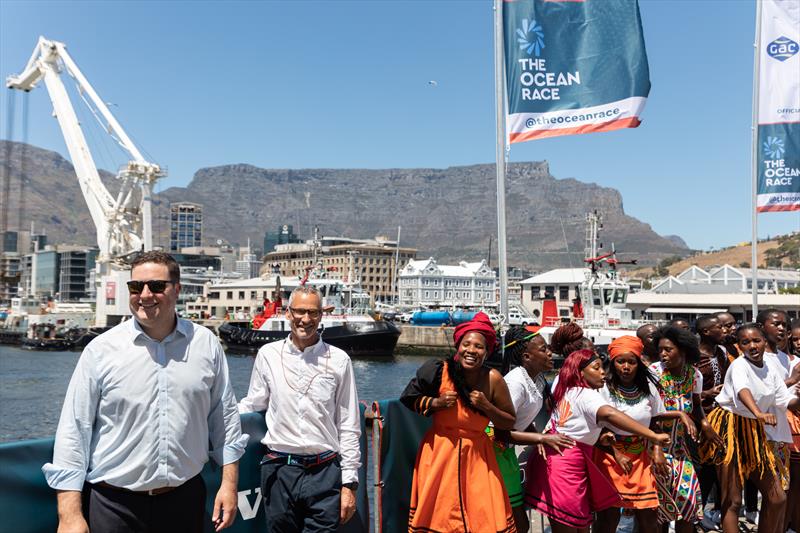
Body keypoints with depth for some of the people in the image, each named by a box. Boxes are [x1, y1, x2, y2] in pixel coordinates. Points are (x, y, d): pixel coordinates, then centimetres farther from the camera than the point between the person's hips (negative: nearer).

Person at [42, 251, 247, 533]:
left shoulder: (206, 344, 0)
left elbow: (224, 417, 7)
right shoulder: (101, 350, -7)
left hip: (187, 499, 2)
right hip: (114, 504, -2)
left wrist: (229, 483, 4)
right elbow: (73, 431, -6)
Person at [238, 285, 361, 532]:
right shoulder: (268, 354, 3)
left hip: (325, 472, -1)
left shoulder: (338, 360, 1)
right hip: (279, 470, 1)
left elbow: (349, 426, 3)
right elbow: (251, 406, 13)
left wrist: (349, 483, 1)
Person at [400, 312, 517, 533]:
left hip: (476, 457, 0)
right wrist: (436, 403, -12)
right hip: (439, 455, 0)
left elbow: (509, 423, 0)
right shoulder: (440, 371, -11)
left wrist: (487, 406, -16)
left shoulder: (492, 379, -10)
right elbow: (408, 398, 4)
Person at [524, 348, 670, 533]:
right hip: (567, 465, -9)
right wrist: (654, 436, -38)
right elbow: (610, 414, -35)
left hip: (556, 457, 9)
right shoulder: (587, 395, -14)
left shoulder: (566, 391, 13)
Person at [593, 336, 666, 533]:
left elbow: (655, 422, 12)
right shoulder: (604, 389, -11)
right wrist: (616, 454, -12)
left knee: (649, 513, 2)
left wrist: (657, 449, -2)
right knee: (609, 515, -3)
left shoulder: (648, 387, 0)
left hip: (640, 457, 3)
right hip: (609, 454, -3)